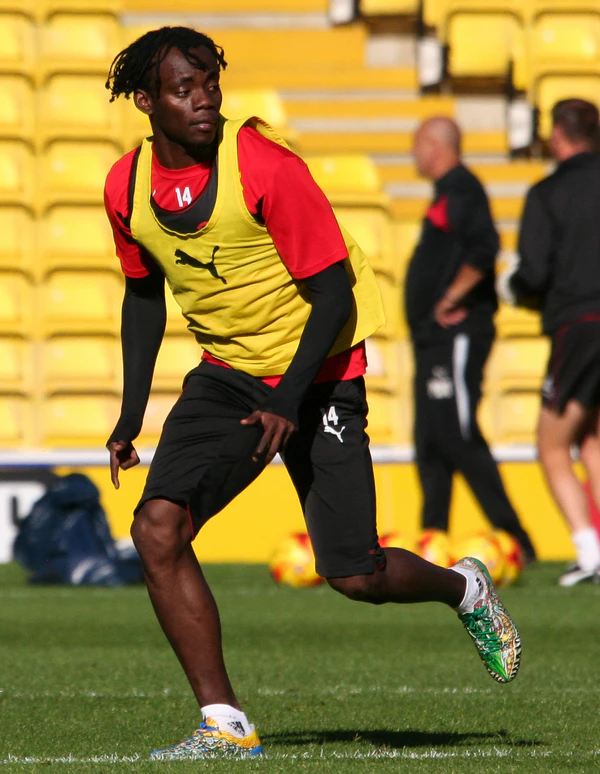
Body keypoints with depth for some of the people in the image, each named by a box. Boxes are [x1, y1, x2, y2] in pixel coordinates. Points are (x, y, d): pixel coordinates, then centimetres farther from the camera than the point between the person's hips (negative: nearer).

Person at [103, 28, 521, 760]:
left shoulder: (266, 166, -21)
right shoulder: (128, 186, -4)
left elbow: (333, 292, -17)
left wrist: (289, 402, -26)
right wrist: (131, 414, 8)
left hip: (317, 373, -4)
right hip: (226, 374, 5)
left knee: (356, 577, -3)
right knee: (158, 528, -18)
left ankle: (464, 590, 32)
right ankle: (224, 725, -12)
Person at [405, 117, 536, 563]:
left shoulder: (461, 190, -12)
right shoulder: (448, 192, 20)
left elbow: (484, 248, -27)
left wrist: (452, 297, -20)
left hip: (456, 336, -10)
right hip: (436, 339, 10)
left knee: (459, 438, -13)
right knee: (432, 442, 8)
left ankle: (514, 540, -11)